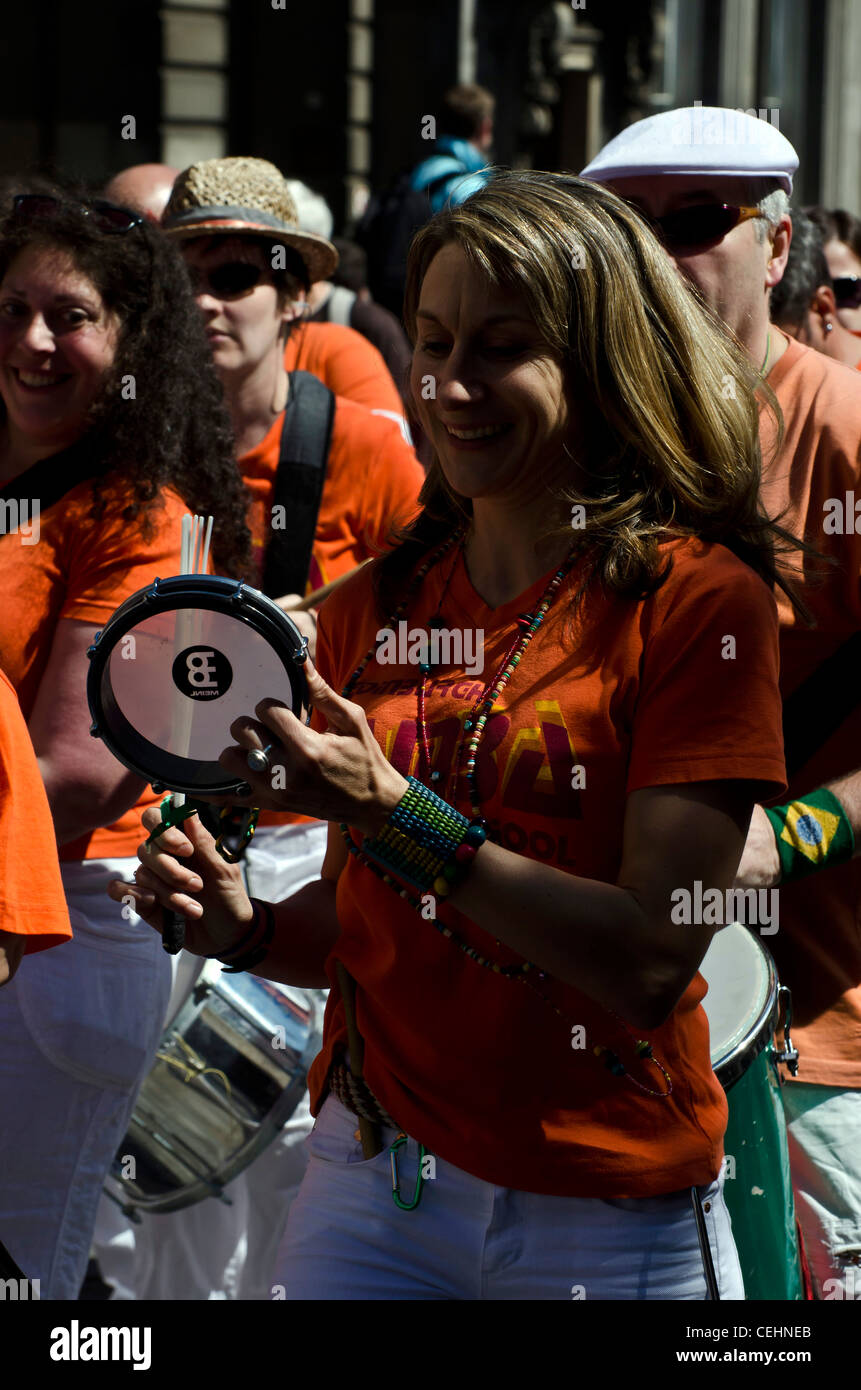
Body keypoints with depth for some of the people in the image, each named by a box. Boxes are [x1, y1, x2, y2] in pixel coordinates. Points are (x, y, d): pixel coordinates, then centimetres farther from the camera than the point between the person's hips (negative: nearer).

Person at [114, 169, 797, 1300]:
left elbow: (650, 959, -16)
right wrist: (247, 926, -7)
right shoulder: (374, 607, 6)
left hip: (610, 1217, -4)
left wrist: (397, 810, -22)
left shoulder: (696, 599, -10)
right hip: (374, 1182, 4)